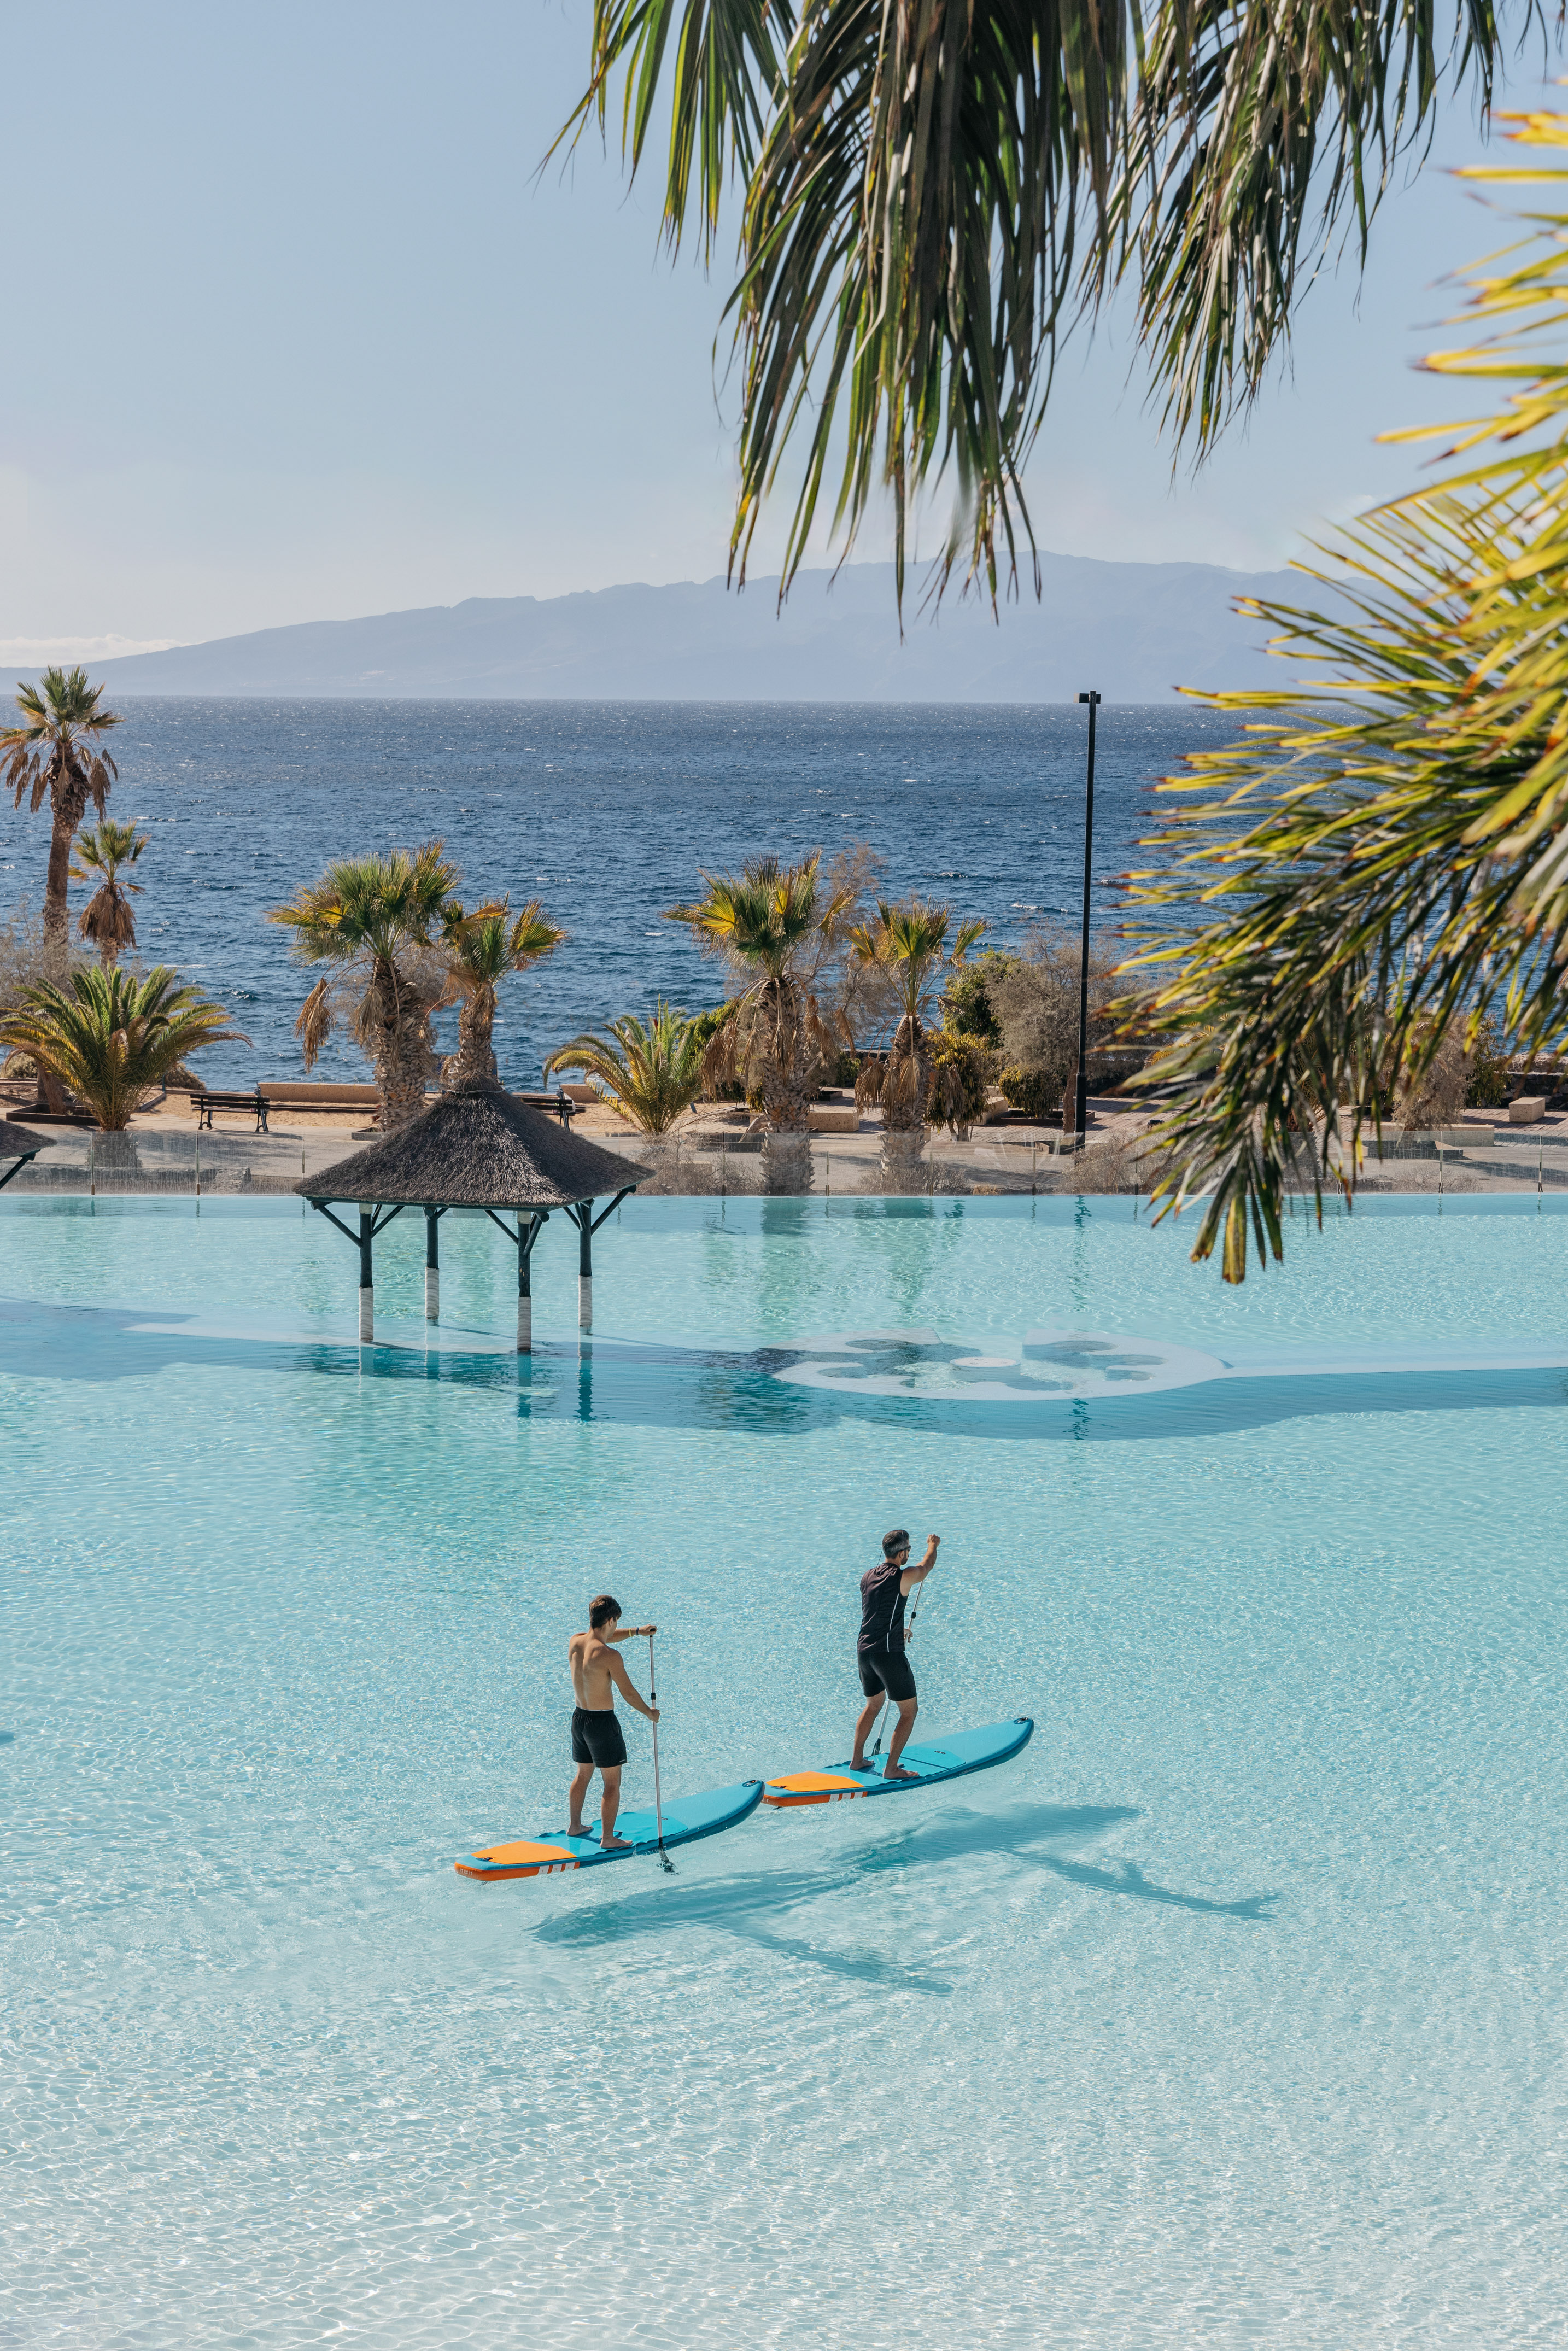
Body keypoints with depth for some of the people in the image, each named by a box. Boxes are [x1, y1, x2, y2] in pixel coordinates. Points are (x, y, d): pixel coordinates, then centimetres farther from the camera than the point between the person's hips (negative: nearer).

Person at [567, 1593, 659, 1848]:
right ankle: (608, 1838, 9)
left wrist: (637, 1631, 23)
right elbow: (629, 1693, -16)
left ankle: (574, 1826, 37)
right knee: (612, 1783, 5)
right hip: (603, 1722, -8)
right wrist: (650, 1713, 0)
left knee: (583, 1774, 25)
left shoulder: (575, 1642, -3)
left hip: (579, 1718, 8)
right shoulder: (609, 1656, -25)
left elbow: (605, 1636, 19)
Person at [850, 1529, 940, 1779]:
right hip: (889, 1655, -7)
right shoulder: (904, 1577, -13)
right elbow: (927, 1565, 9)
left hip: (864, 1651, 8)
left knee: (874, 1704, 28)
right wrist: (932, 1545, 31)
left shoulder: (867, 1577, 8)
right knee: (909, 1711, 5)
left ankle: (857, 1760, 30)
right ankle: (892, 1769, 2)